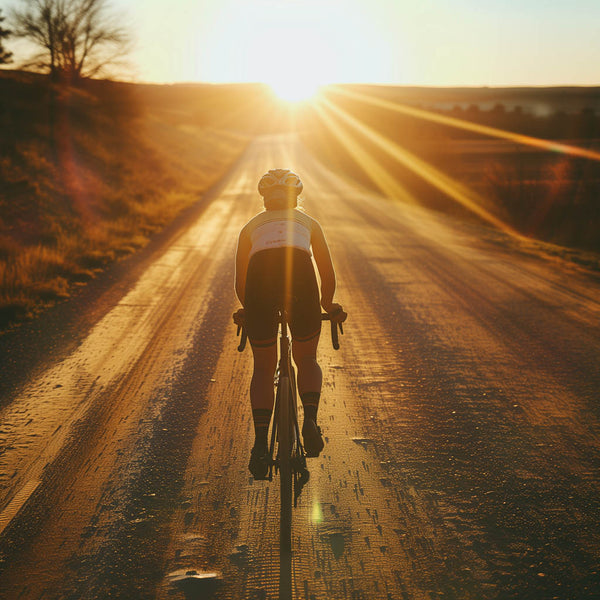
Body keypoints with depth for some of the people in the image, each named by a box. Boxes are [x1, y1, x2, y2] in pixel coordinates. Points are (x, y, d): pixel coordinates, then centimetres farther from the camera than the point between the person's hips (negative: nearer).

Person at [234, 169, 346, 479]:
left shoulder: (251, 226, 35)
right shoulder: (309, 223, 35)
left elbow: (240, 283, 34)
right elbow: (329, 277, 34)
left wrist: (249, 309, 53)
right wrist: (328, 305, 52)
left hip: (260, 277, 0)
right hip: (300, 274, 0)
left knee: (263, 368, 15)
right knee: (307, 360, 21)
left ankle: (260, 444, 4)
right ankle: (310, 420, -2)